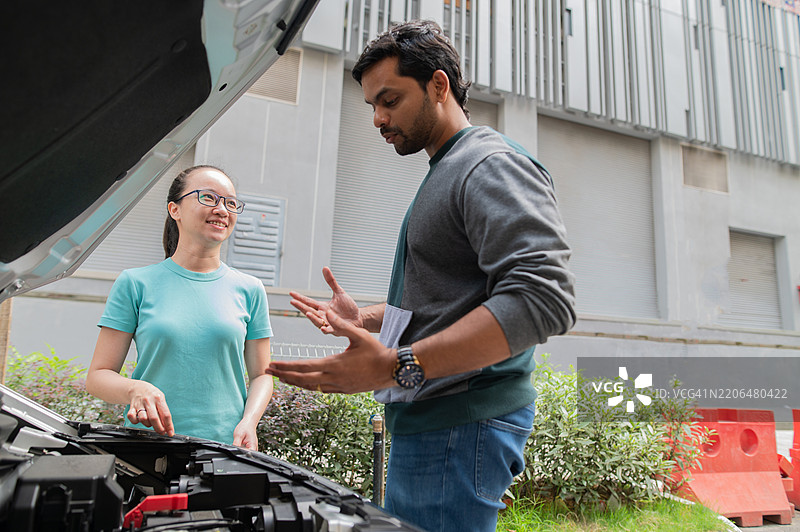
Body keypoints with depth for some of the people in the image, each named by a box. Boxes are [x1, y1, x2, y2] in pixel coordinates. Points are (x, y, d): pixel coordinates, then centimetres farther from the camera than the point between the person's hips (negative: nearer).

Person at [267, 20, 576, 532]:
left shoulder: (492, 163, -12)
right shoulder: (443, 173, 22)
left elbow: (544, 299, -27)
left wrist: (399, 367, -32)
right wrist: (366, 318, 17)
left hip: (461, 429, -10)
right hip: (422, 424, 10)